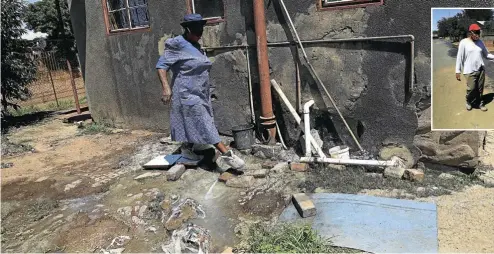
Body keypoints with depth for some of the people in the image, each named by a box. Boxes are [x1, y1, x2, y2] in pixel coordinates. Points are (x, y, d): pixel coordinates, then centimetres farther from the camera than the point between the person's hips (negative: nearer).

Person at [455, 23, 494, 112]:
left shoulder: (480, 42, 7)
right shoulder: (464, 42, -8)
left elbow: (486, 54, 14)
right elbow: (459, 57, -7)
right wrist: (458, 71, -9)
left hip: (481, 69, 5)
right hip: (470, 71, -5)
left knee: (480, 88, 8)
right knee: (471, 88, -8)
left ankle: (480, 103, 26)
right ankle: (469, 102, 18)